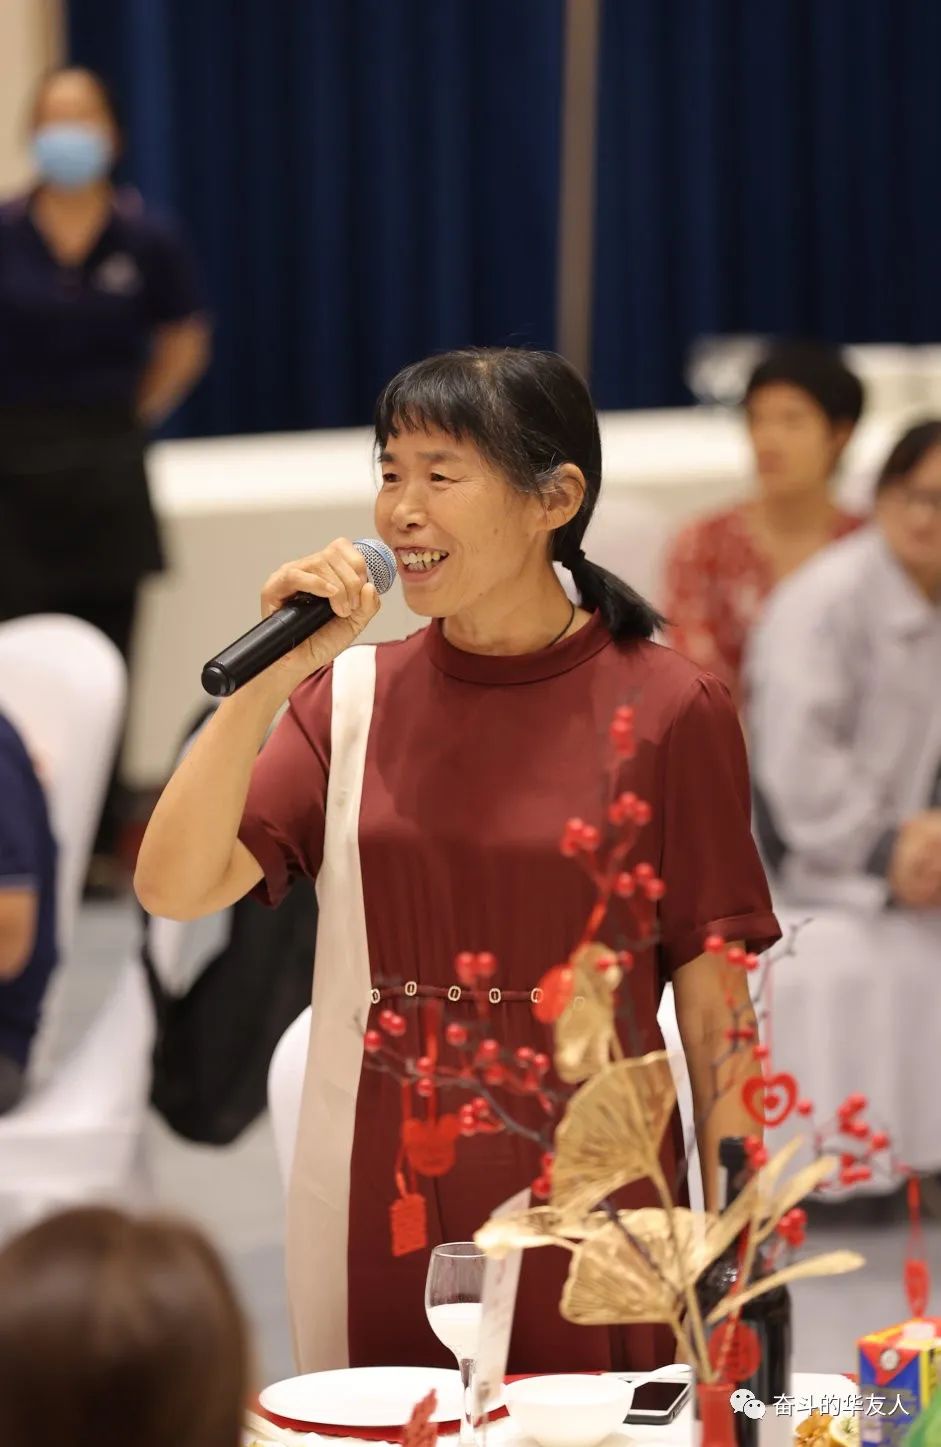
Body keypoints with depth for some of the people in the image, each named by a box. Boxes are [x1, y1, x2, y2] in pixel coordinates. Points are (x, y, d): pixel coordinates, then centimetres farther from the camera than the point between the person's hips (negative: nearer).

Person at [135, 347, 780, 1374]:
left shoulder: (665, 711, -5)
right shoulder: (349, 698, 4)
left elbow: (714, 1016, -3)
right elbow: (173, 887, -6)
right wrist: (269, 678, -13)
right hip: (377, 1226, 3)